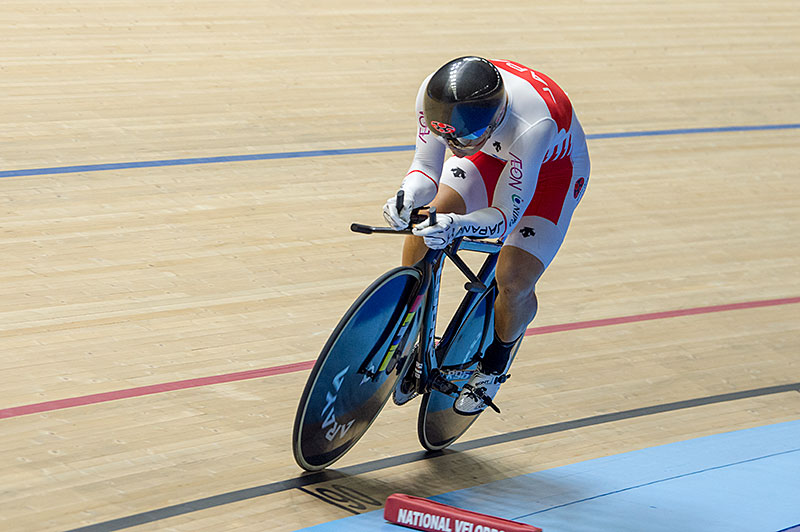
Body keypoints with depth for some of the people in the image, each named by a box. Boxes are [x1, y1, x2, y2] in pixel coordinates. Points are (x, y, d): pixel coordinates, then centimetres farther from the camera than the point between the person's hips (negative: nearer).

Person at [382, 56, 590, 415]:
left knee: (514, 280, -17)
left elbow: (507, 215, -38)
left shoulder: (531, 127, -46)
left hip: (553, 169, -5)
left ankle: (495, 363, 17)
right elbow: (426, 167, -22)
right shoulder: (433, 95, -33)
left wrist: (458, 225, -57)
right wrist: (407, 197, -45)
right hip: (494, 154, 5)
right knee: (423, 227, -15)